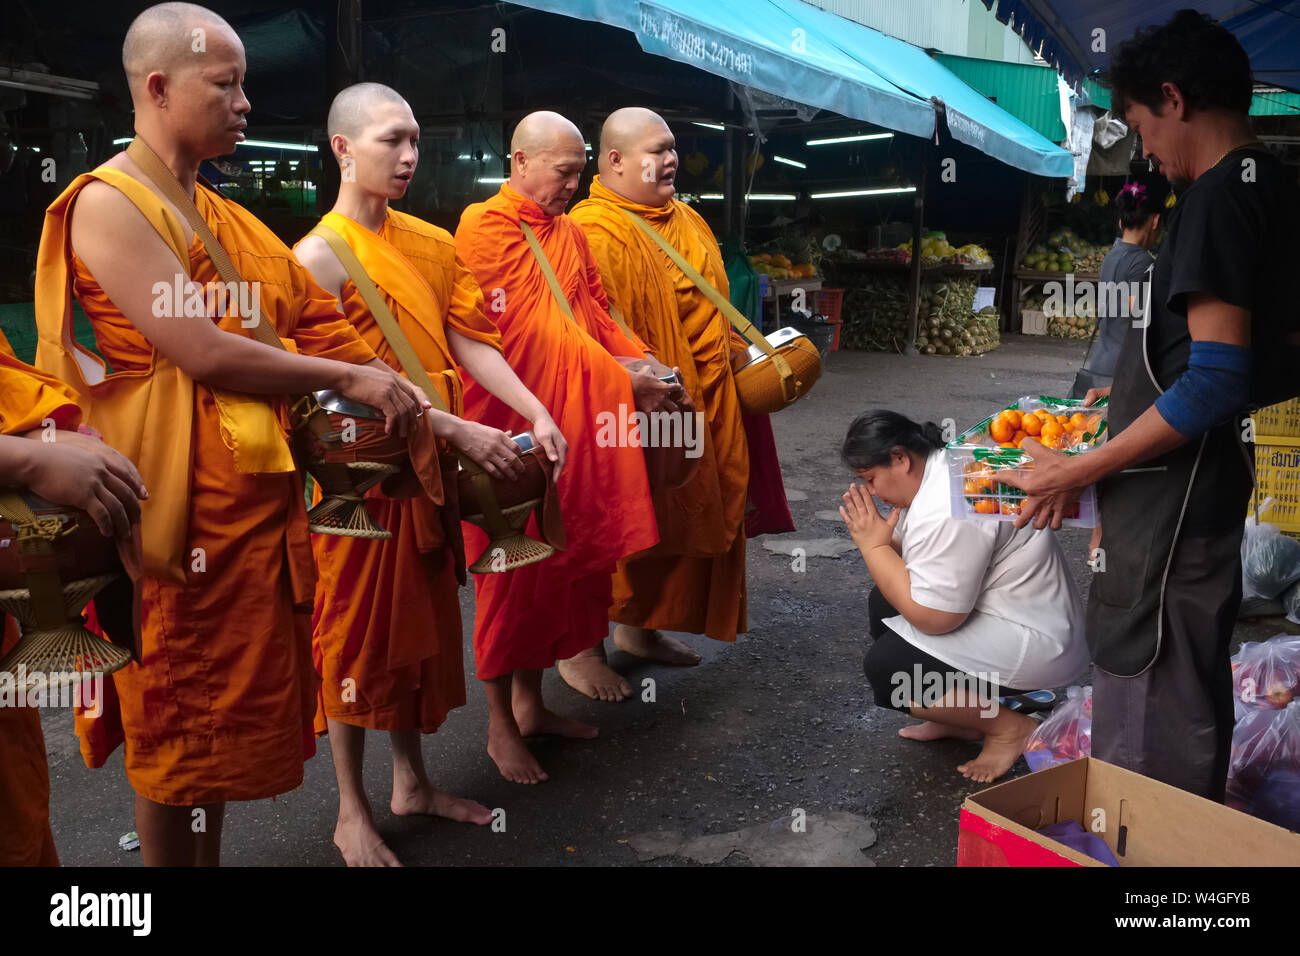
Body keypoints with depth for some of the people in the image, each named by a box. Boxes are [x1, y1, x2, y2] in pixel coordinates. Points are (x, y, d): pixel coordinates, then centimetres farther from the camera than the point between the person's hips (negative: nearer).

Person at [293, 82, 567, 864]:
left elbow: (469, 342, 2)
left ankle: (413, 780, 33)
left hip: (428, 468, 6)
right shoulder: (320, 255, -11)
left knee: (423, 623, 15)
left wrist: (537, 413, -12)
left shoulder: (431, 243, 8)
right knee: (360, 634, 4)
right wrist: (462, 432, -25)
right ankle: (352, 812, 21)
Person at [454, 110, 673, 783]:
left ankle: (531, 702, 29)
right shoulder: (484, 229, -10)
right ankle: (501, 726, 16)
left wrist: (639, 358, -4)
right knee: (511, 573, 1)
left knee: (560, 563, 13)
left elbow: (596, 315, 15)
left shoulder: (569, 234, 14)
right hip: (510, 429, -7)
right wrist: (619, 377, -17)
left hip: (569, 429, 8)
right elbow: (534, 328, -17)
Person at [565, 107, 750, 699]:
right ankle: (579, 649, 17)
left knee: (676, 522, 17)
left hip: (704, 407, 9)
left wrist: (743, 352, 17)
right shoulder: (594, 232, -16)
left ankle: (636, 627, 34)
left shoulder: (685, 220, 13)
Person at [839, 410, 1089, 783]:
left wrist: (874, 545, -19)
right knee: (884, 601, 11)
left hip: (1035, 642, -11)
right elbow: (907, 555, 9)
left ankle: (1010, 729, -2)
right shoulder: (941, 469, 4)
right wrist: (876, 539, -12)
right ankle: (960, 713, 15)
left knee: (884, 668, -16)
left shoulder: (946, 512, -29)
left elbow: (933, 618, -26)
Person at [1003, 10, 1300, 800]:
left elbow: (1215, 382, -22)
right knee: (1192, 691, 22)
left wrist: (1079, 471, -18)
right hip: (1206, 487, 10)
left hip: (1173, 495, -10)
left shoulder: (1221, 196, -16)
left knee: (1146, 720, 0)